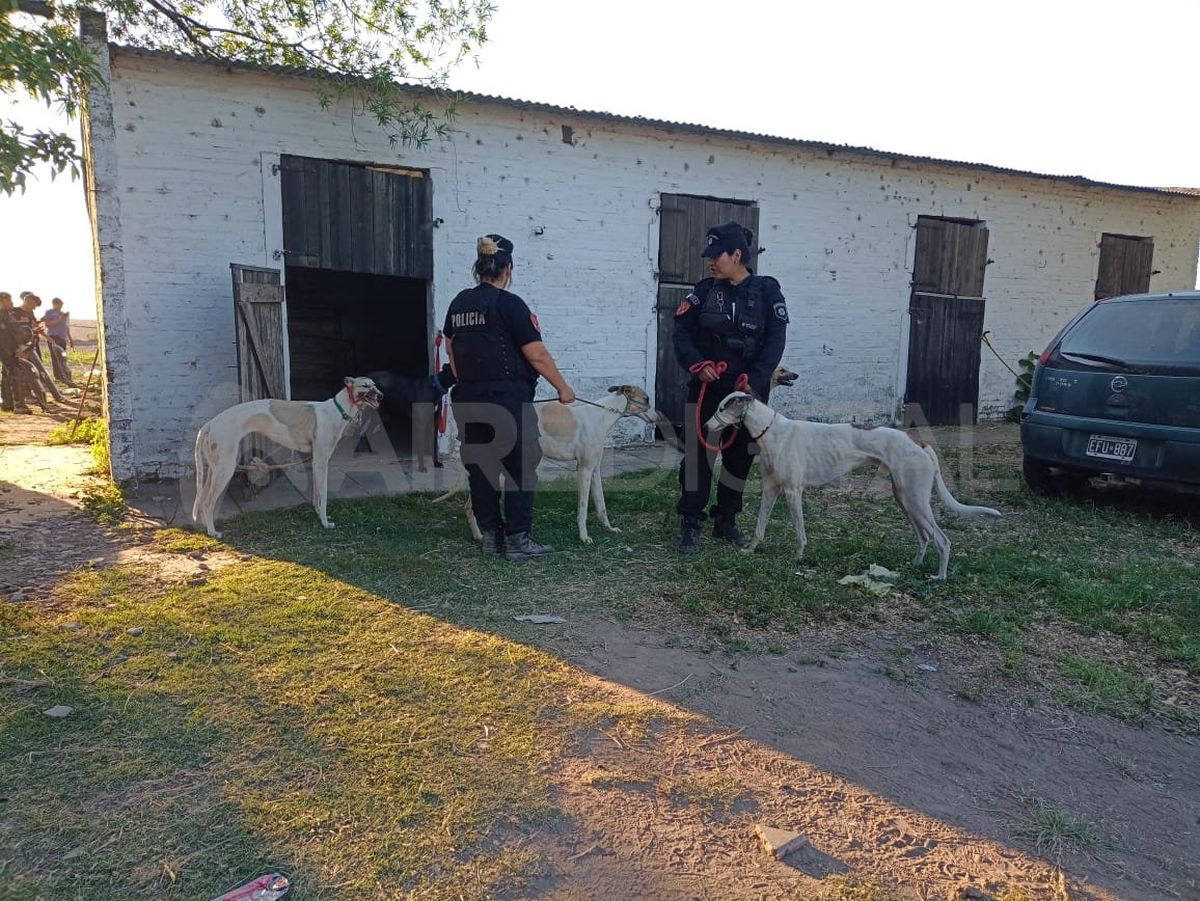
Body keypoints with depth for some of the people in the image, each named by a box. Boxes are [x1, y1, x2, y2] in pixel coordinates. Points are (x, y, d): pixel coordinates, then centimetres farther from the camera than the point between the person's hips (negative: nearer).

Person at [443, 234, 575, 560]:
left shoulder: (459, 304, 10)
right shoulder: (509, 304, -11)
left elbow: (452, 350, 20)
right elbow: (537, 355, -12)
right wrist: (563, 388, -2)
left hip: (468, 400, 7)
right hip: (508, 400, -7)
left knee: (480, 468, 11)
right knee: (520, 468, 2)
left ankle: (490, 535, 19)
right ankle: (517, 540, 3)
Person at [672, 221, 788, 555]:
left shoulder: (767, 290, -2)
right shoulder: (704, 291, 2)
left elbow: (775, 341, -7)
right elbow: (681, 332, 0)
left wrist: (754, 381, -18)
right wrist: (697, 364, -17)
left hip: (747, 389, 0)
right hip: (707, 388, 0)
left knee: (739, 456, 10)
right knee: (697, 454, -5)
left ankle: (726, 521, 25)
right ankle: (690, 525, 3)